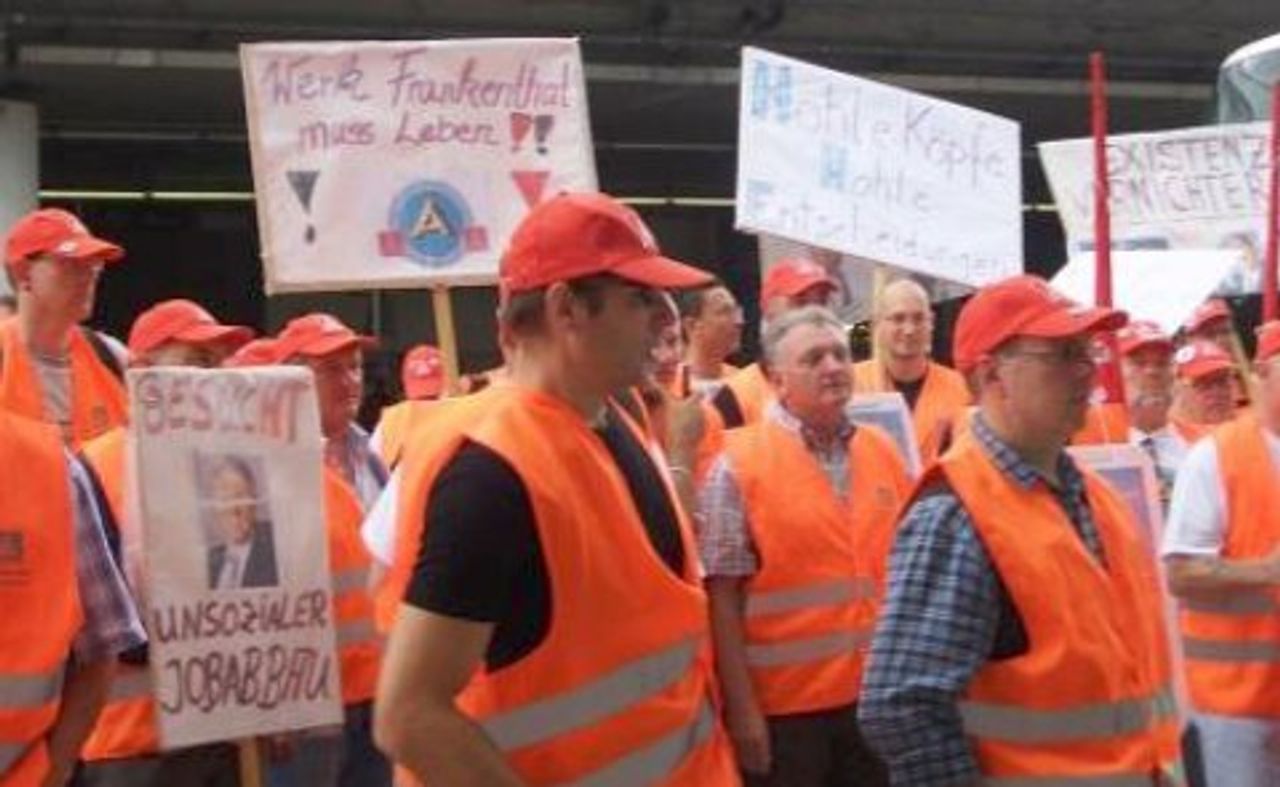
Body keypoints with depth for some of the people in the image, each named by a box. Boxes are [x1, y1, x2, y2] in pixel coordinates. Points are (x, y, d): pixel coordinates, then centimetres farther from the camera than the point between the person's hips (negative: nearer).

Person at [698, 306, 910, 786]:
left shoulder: (882, 451, 7)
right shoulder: (740, 464, -8)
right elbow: (722, 595, -10)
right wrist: (740, 705, -13)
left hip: (877, 698, 5)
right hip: (783, 705, -4)